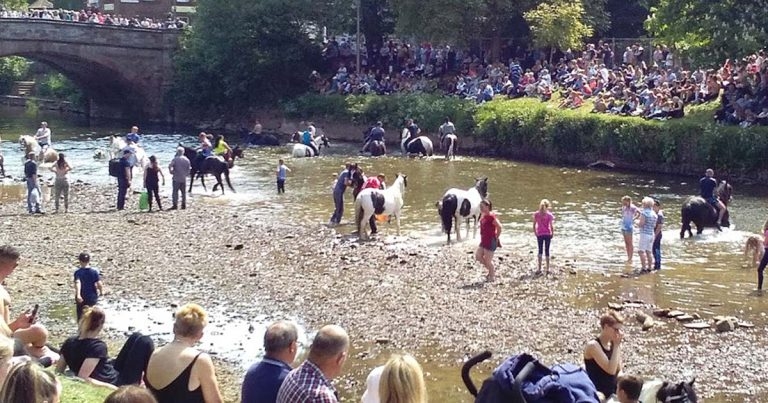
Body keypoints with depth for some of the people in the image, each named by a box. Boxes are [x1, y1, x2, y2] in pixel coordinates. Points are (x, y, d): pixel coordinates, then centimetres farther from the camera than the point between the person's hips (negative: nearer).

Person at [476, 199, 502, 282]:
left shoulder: (491, 216, -19)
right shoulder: (482, 216, 9)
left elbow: (499, 227, -24)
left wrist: (496, 237, -14)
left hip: (491, 241, -10)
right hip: (483, 241, 10)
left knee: (488, 260, -2)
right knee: (478, 256, 10)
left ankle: (492, 276, 15)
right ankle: (492, 269, 25)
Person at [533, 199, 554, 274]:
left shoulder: (536, 214, -3)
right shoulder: (549, 215, -9)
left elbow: (534, 225, -2)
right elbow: (552, 226, -11)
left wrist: (535, 233, 9)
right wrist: (552, 233, 2)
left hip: (539, 234, 1)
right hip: (547, 234, -1)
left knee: (540, 250, 11)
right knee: (547, 251, 7)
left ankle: (539, 268, 6)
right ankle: (547, 269, 10)